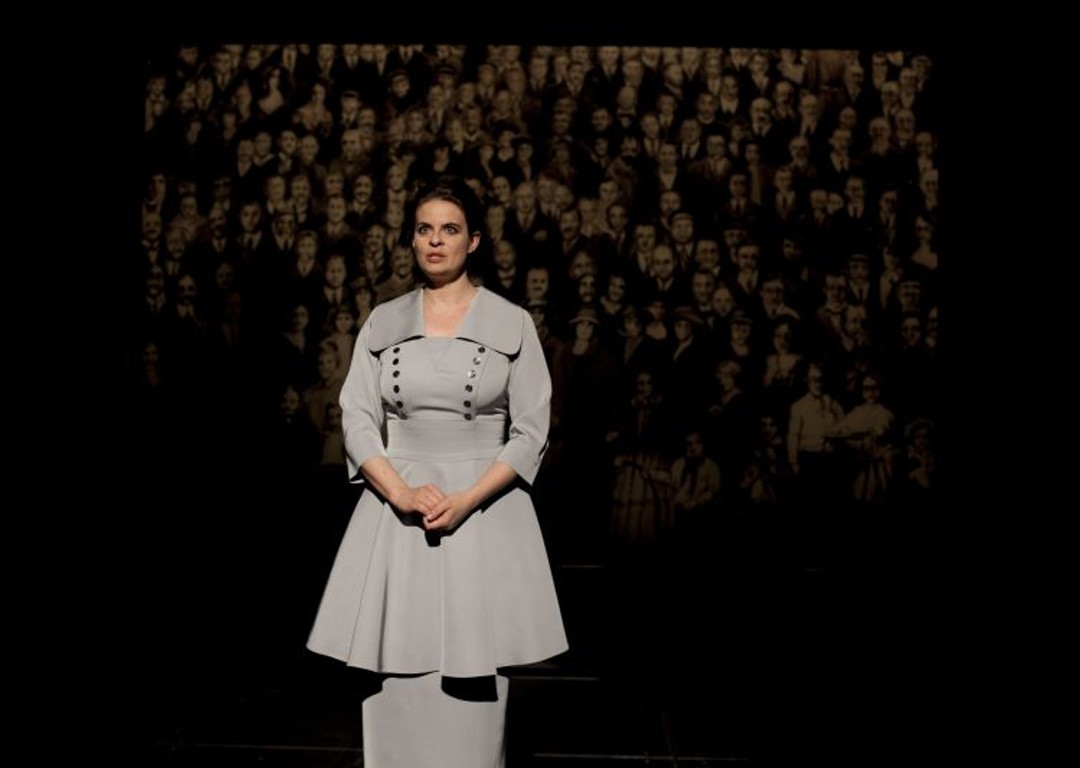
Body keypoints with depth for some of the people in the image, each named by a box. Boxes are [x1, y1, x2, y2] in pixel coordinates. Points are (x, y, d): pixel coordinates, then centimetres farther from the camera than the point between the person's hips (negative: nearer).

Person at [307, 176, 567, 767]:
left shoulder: (512, 323, 2)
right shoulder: (382, 322, 8)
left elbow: (531, 432, -1)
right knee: (397, 680, 3)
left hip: (484, 511, -2)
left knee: (473, 683, 1)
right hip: (396, 509, 2)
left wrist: (466, 500, -13)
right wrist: (403, 493, -13)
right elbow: (358, 422, 3)